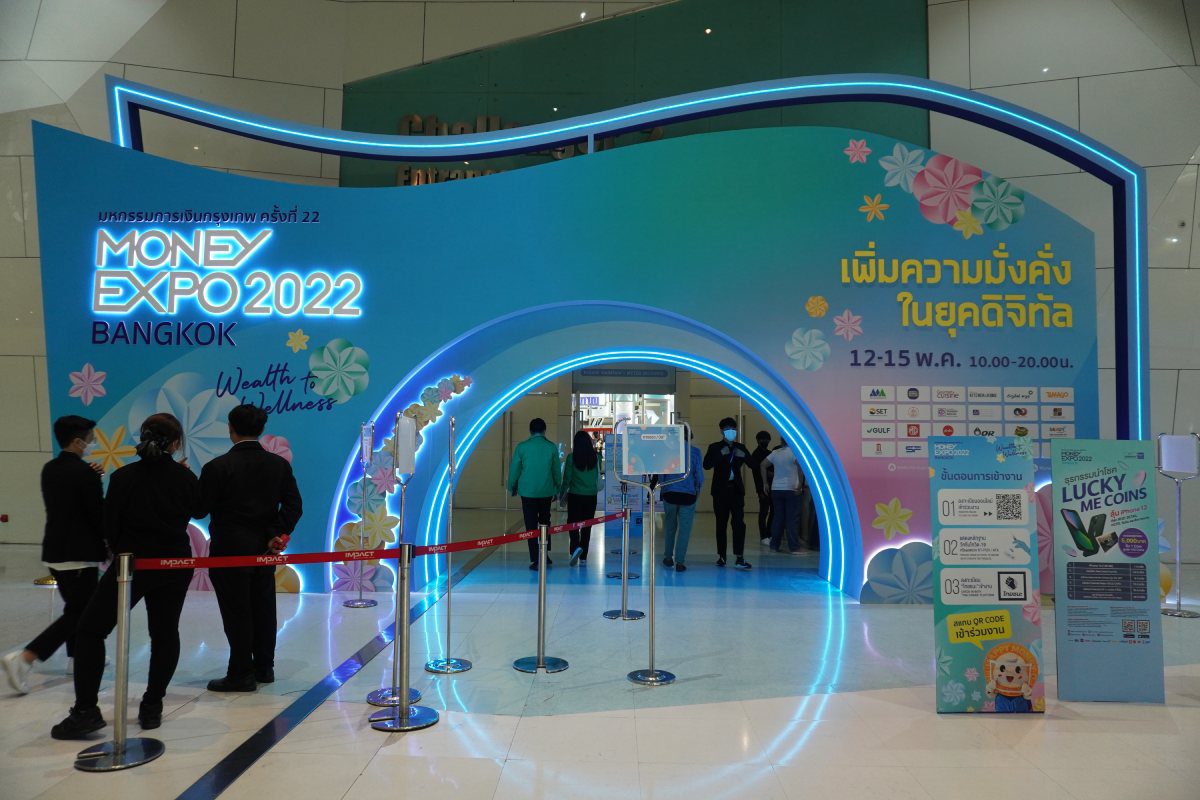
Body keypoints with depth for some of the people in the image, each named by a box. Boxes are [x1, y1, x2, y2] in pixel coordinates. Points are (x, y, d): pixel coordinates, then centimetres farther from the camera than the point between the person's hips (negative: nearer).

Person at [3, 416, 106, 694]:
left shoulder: (49, 469, 7)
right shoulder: (84, 472, -16)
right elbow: (98, 513, -14)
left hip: (54, 551, 9)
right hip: (79, 554, -9)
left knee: (74, 607, 23)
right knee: (77, 614, -3)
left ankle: (76, 658, 33)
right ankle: (23, 658, -14)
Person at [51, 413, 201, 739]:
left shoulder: (124, 477, -11)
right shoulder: (186, 478, -5)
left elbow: (110, 525, -5)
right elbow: (198, 509, 14)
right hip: (174, 566, 3)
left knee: (90, 630, 8)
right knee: (165, 633, 13)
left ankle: (85, 710, 3)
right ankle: (152, 706, 15)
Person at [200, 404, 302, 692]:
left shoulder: (217, 467, -12)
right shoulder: (279, 465, 1)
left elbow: (201, 507, -8)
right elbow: (293, 505, -3)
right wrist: (277, 537, 0)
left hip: (229, 549, -5)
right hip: (264, 549, 5)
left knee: (236, 612, 3)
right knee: (263, 609, 15)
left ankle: (241, 674, 9)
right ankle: (264, 667, 25)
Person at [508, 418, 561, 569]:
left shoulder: (521, 447, -6)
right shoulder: (552, 447, -1)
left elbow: (514, 469, 0)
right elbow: (557, 471, 6)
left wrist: (512, 487, 16)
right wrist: (556, 490, 18)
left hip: (527, 491, -2)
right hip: (546, 491, 2)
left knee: (531, 525, 1)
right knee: (545, 522, 20)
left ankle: (534, 560, -1)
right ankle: (545, 554, 23)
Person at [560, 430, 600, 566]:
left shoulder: (571, 458, -8)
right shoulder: (595, 457, -2)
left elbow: (567, 478, -4)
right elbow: (598, 477, 8)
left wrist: (562, 494, 8)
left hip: (575, 495, -2)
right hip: (591, 496, 2)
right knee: (587, 526, 11)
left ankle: (576, 547, -19)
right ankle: (583, 557, 14)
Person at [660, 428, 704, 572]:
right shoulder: (695, 451, -2)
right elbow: (699, 474, -1)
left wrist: (661, 487, 19)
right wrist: (698, 489, 16)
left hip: (669, 493, 2)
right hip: (688, 494, -2)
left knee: (670, 526, 17)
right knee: (684, 528, 2)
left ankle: (668, 557, 24)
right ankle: (679, 562, -1)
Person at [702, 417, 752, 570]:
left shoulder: (740, 448, 11)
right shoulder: (715, 447, 2)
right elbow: (707, 465, -11)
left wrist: (744, 456, -11)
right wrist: (721, 454, -21)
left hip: (736, 489, 1)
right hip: (720, 490, -1)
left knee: (739, 523, -10)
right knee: (721, 523, 6)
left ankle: (739, 558, -14)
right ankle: (721, 556, 15)